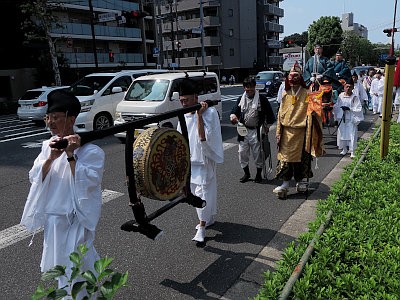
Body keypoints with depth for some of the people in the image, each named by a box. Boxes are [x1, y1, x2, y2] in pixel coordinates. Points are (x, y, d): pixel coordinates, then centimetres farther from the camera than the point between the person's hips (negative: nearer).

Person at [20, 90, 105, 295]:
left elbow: (87, 183, -23)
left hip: (77, 220, -7)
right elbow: (35, 178, 0)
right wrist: (51, 158, -16)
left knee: (73, 268, -1)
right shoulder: (48, 145, 4)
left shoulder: (90, 150, -16)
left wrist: (71, 156, -25)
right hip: (52, 217, 7)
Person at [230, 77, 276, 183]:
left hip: (256, 131, -4)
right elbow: (234, 110, 12)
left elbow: (269, 113, 2)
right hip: (243, 130, 4)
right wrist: (233, 116, -11)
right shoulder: (241, 99, 9)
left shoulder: (261, 98, -3)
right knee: (242, 152, 7)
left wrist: (267, 126, 1)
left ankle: (259, 174, 20)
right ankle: (246, 173, 25)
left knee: (257, 153, 3)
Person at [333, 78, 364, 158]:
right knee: (342, 133, 11)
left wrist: (349, 109, -20)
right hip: (342, 118, 4)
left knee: (352, 135, -1)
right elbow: (336, 106, 9)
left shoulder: (355, 97, -9)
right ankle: (344, 149, 28)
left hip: (351, 119, -4)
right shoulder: (341, 96, 1)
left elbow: (359, 109, -10)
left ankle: (352, 151, 8)